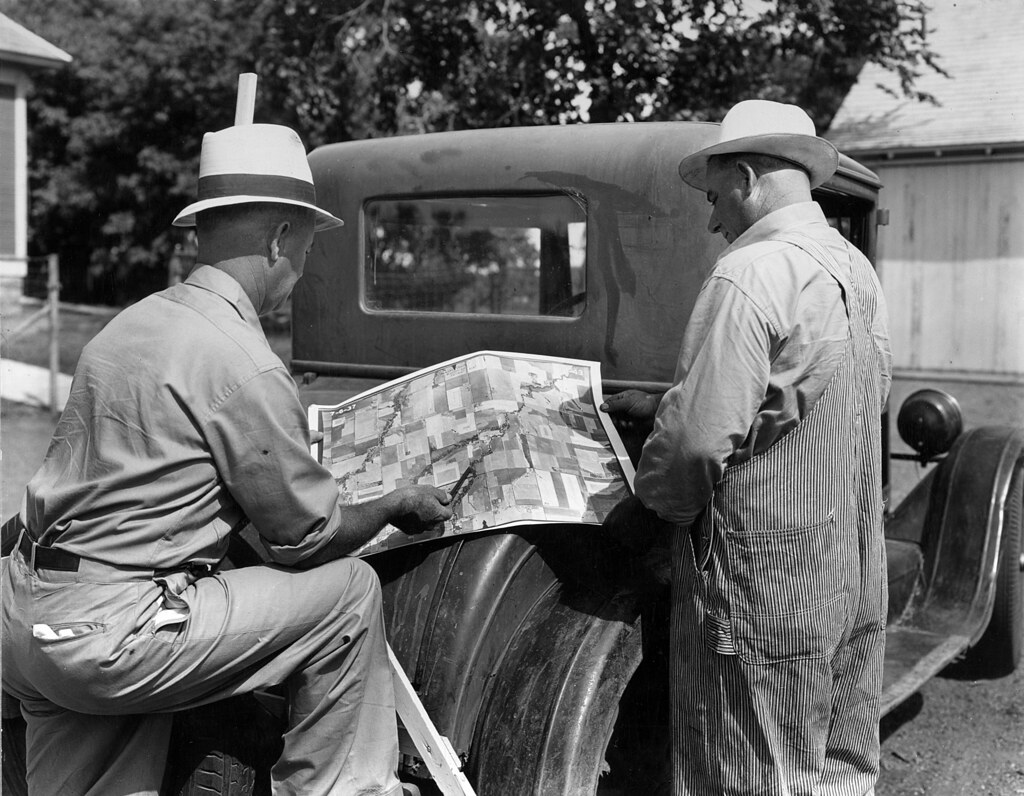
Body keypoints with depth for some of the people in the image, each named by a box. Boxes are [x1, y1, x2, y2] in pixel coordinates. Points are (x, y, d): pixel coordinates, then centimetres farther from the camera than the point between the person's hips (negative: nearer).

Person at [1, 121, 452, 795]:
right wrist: (400, 503, 11)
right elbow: (310, 537, -8)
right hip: (110, 632, -9)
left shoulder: (129, 324, 11)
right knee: (349, 590, 0)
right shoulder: (244, 365, -15)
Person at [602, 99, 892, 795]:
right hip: (853, 585, 9)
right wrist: (662, 406, 19)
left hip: (764, 592, -8)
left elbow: (700, 439, -23)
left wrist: (647, 506, -4)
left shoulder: (751, 275, -18)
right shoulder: (858, 271, 10)